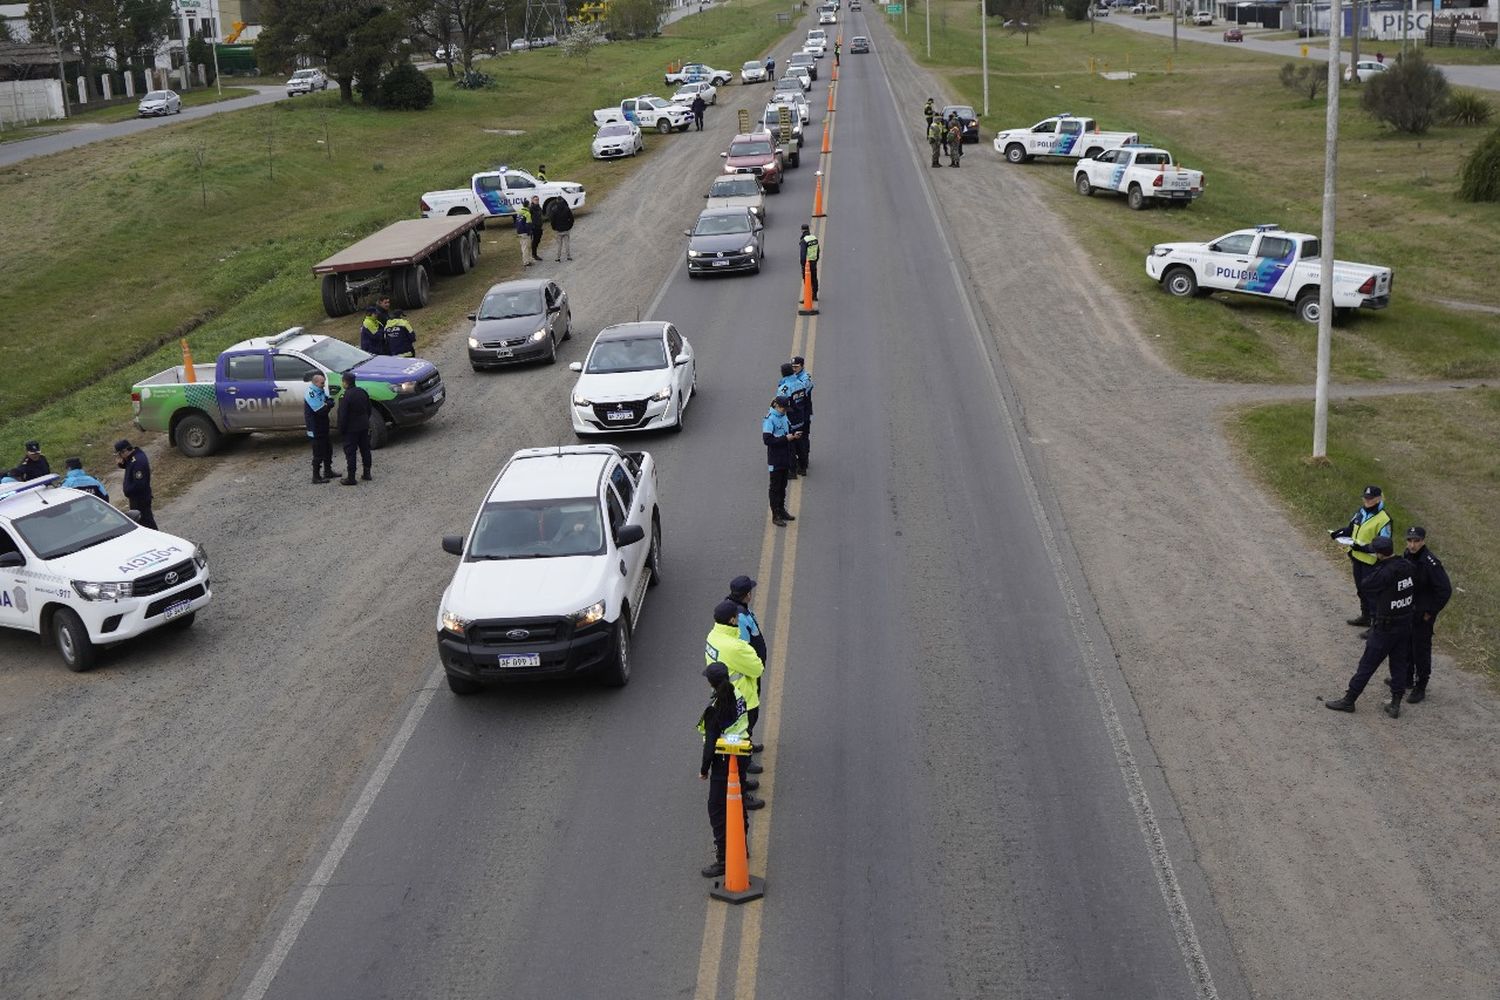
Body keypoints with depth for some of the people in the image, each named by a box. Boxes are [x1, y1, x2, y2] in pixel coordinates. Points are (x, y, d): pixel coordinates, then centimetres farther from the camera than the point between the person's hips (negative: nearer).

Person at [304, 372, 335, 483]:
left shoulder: (320, 391, 10)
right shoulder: (311, 394, -20)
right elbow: (320, 410, -26)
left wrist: (328, 402, -12)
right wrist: (329, 404, -11)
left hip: (323, 427, 10)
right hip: (315, 429, -10)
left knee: (328, 449, 20)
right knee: (318, 453, -5)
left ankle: (328, 471, 33)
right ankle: (316, 476, 2)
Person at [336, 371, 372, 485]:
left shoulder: (345, 396, -20)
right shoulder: (363, 392, 3)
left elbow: (343, 416, -17)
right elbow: (369, 409, 12)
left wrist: (341, 429, -7)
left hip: (351, 429, -7)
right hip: (364, 426, 7)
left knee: (350, 452, 0)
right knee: (365, 449, 16)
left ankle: (350, 478, 1)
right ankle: (367, 473, 25)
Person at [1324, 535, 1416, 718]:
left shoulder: (1385, 574, -27)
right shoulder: (1409, 567, -6)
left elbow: (1364, 585, -15)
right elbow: (1414, 592, 7)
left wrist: (1378, 565, -10)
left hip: (1384, 628, -6)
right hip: (1405, 624, 6)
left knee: (1367, 665, 5)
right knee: (1399, 665, 15)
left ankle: (1348, 701, 15)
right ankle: (1395, 705, 20)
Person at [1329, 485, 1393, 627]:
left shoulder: (1383, 519, -21)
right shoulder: (1361, 512, 4)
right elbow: (1351, 528, 19)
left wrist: (1364, 548, -31)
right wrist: (1338, 533, -1)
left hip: (1371, 561, -8)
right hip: (1357, 557, 8)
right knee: (1360, 589, 22)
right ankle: (1365, 617, 39)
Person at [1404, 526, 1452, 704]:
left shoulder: (1431, 563, -26)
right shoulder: (1407, 556, -3)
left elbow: (1445, 590, -23)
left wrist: (1431, 613, -17)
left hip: (1423, 616, -8)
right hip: (1407, 611, 8)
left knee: (1421, 650, 4)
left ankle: (1420, 688, 17)